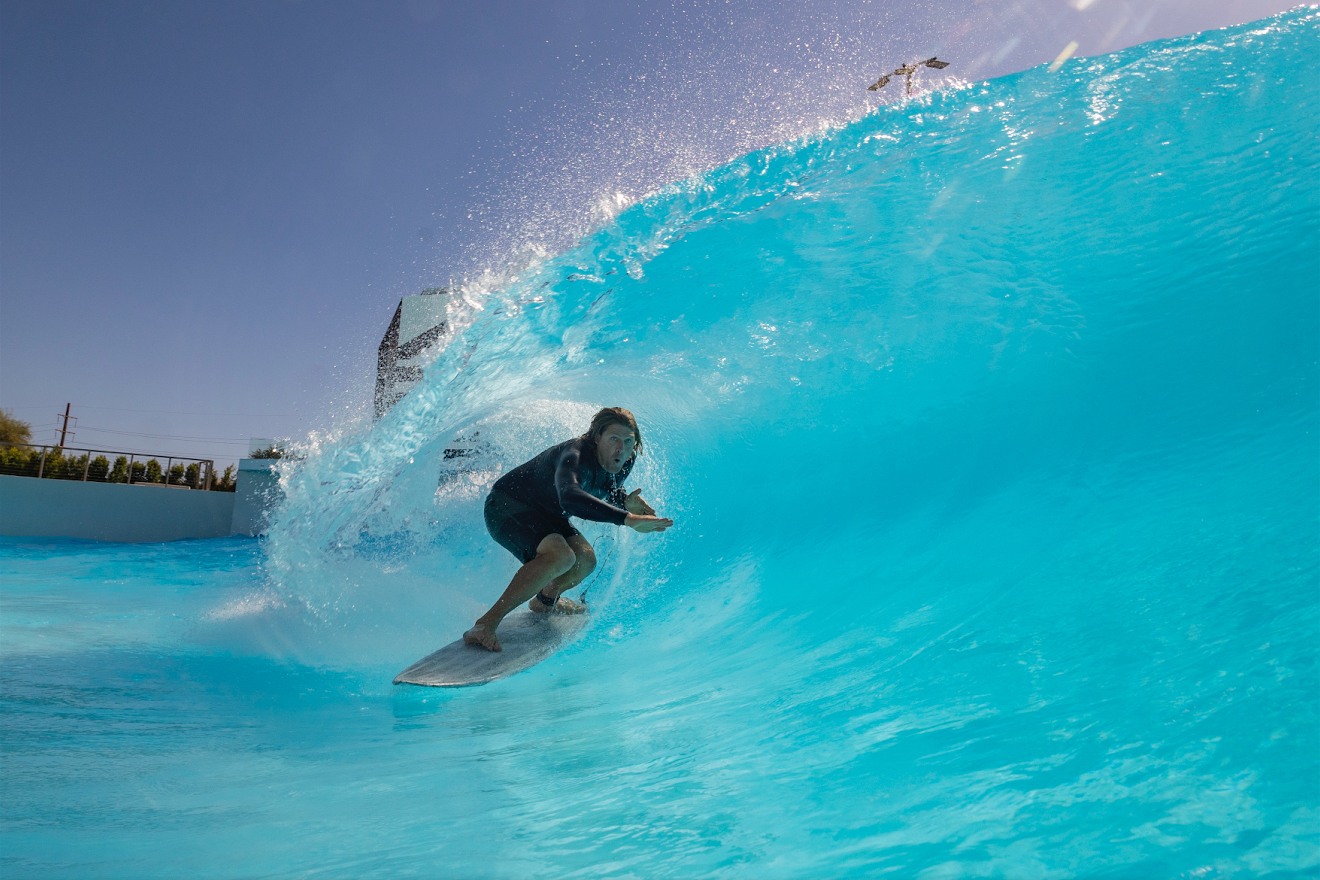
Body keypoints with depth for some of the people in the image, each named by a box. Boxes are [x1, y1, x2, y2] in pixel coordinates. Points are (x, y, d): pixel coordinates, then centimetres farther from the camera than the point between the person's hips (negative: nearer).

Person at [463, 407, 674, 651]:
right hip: (505, 505, -9)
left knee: (585, 560, -1)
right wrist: (627, 518, -60)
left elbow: (608, 489, 14)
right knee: (561, 556, -31)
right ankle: (487, 623, -26)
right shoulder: (576, 455, -36)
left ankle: (545, 601, 31)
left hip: (544, 513, 9)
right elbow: (570, 497, -57)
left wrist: (625, 500, -11)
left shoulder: (624, 461, -9)